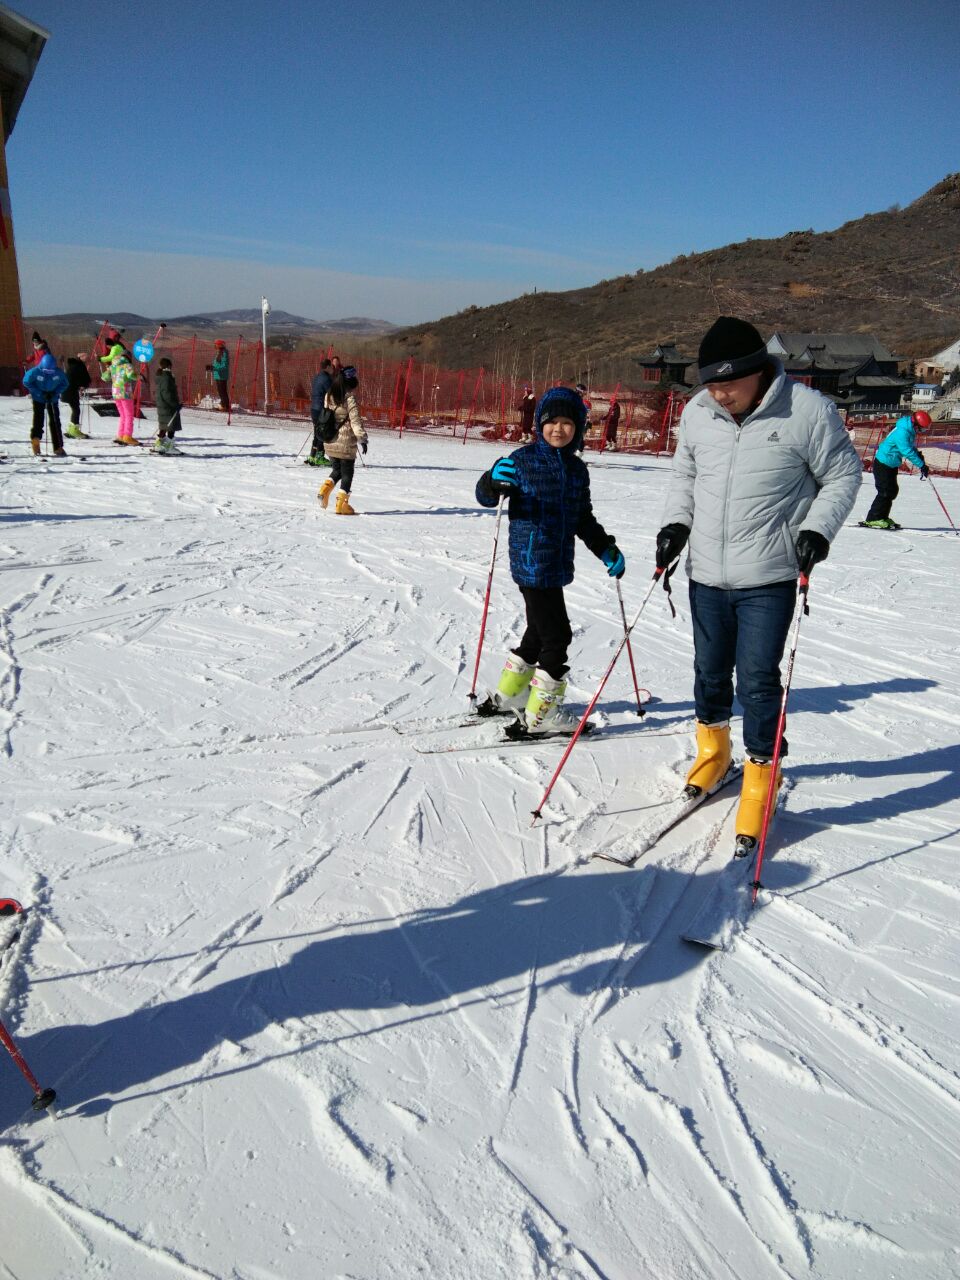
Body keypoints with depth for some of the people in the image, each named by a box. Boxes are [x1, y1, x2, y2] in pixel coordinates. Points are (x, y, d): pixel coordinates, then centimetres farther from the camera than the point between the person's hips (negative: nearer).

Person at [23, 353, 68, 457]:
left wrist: (55, 392, -15)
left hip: (53, 399, 2)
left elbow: (64, 384, 0)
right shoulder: (35, 371, -20)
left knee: (55, 422, 0)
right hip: (38, 399, -2)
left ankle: (58, 448, 3)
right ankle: (36, 439, 2)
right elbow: (26, 381, -8)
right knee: (38, 419, -13)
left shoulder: (59, 372, -15)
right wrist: (39, 393, -17)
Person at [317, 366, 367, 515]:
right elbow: (355, 420, -16)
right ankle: (341, 504, 3)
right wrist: (362, 439, -15)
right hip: (346, 443, -6)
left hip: (330, 442, 6)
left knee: (337, 470, 21)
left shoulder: (329, 395, 6)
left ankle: (325, 490, 0)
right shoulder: (350, 398, -13)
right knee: (347, 473, 5)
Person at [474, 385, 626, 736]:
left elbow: (583, 519, 20)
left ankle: (506, 695, 37)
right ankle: (540, 715, 8)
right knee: (556, 635, -5)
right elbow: (484, 496, -5)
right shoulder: (524, 459, -6)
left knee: (539, 632, 18)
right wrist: (494, 481, -26)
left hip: (557, 564, 7)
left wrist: (606, 549, 12)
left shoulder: (577, 469, 12)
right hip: (532, 563, -7)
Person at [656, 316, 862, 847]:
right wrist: (677, 523, 1)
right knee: (710, 670, 17)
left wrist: (817, 528, -14)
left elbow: (843, 475, -1)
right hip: (706, 573, 5)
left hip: (768, 578, -4)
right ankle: (712, 751, 41)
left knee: (757, 680, -5)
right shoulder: (697, 412, 1)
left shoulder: (806, 411, -12)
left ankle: (760, 779, 11)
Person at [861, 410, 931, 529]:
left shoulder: (910, 429, 1)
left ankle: (882, 517, 20)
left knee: (892, 490, 12)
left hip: (891, 464, 10)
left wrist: (918, 454, -2)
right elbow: (907, 452, -30)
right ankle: (872, 519, -5)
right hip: (883, 464, -10)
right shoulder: (902, 432, -28)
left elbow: (910, 446, 16)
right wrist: (922, 465, -26)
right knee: (885, 492, -10)